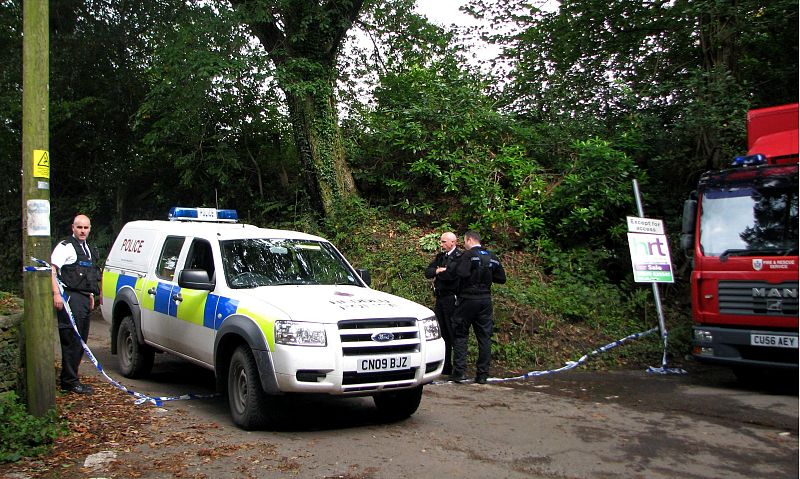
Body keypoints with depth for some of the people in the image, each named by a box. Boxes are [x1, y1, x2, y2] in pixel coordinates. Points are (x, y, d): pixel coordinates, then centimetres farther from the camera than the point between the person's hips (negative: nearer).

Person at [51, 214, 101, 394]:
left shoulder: (89, 249, 21)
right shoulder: (65, 246, -5)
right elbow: (52, 269, -15)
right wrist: (56, 294, -23)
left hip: (84, 299, 9)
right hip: (70, 298, -9)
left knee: (81, 341, 10)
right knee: (72, 340, -9)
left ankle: (68, 378, 20)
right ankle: (70, 381, -5)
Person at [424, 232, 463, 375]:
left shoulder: (460, 256, -9)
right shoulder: (440, 256, 17)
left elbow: (452, 274, -22)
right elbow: (428, 272, 9)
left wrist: (437, 274, -4)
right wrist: (439, 271, -11)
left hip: (452, 299, -8)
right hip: (440, 299, 8)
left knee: (454, 334, -5)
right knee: (442, 334, 10)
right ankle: (445, 366, 17)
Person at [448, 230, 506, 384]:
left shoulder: (468, 255, -11)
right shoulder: (492, 257, 8)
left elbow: (461, 273, -26)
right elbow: (501, 278, 11)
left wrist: (451, 267, -8)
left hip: (468, 299, -5)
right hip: (485, 300, 5)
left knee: (460, 335, 5)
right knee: (485, 337, 8)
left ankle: (459, 371, 0)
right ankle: (482, 374, 10)